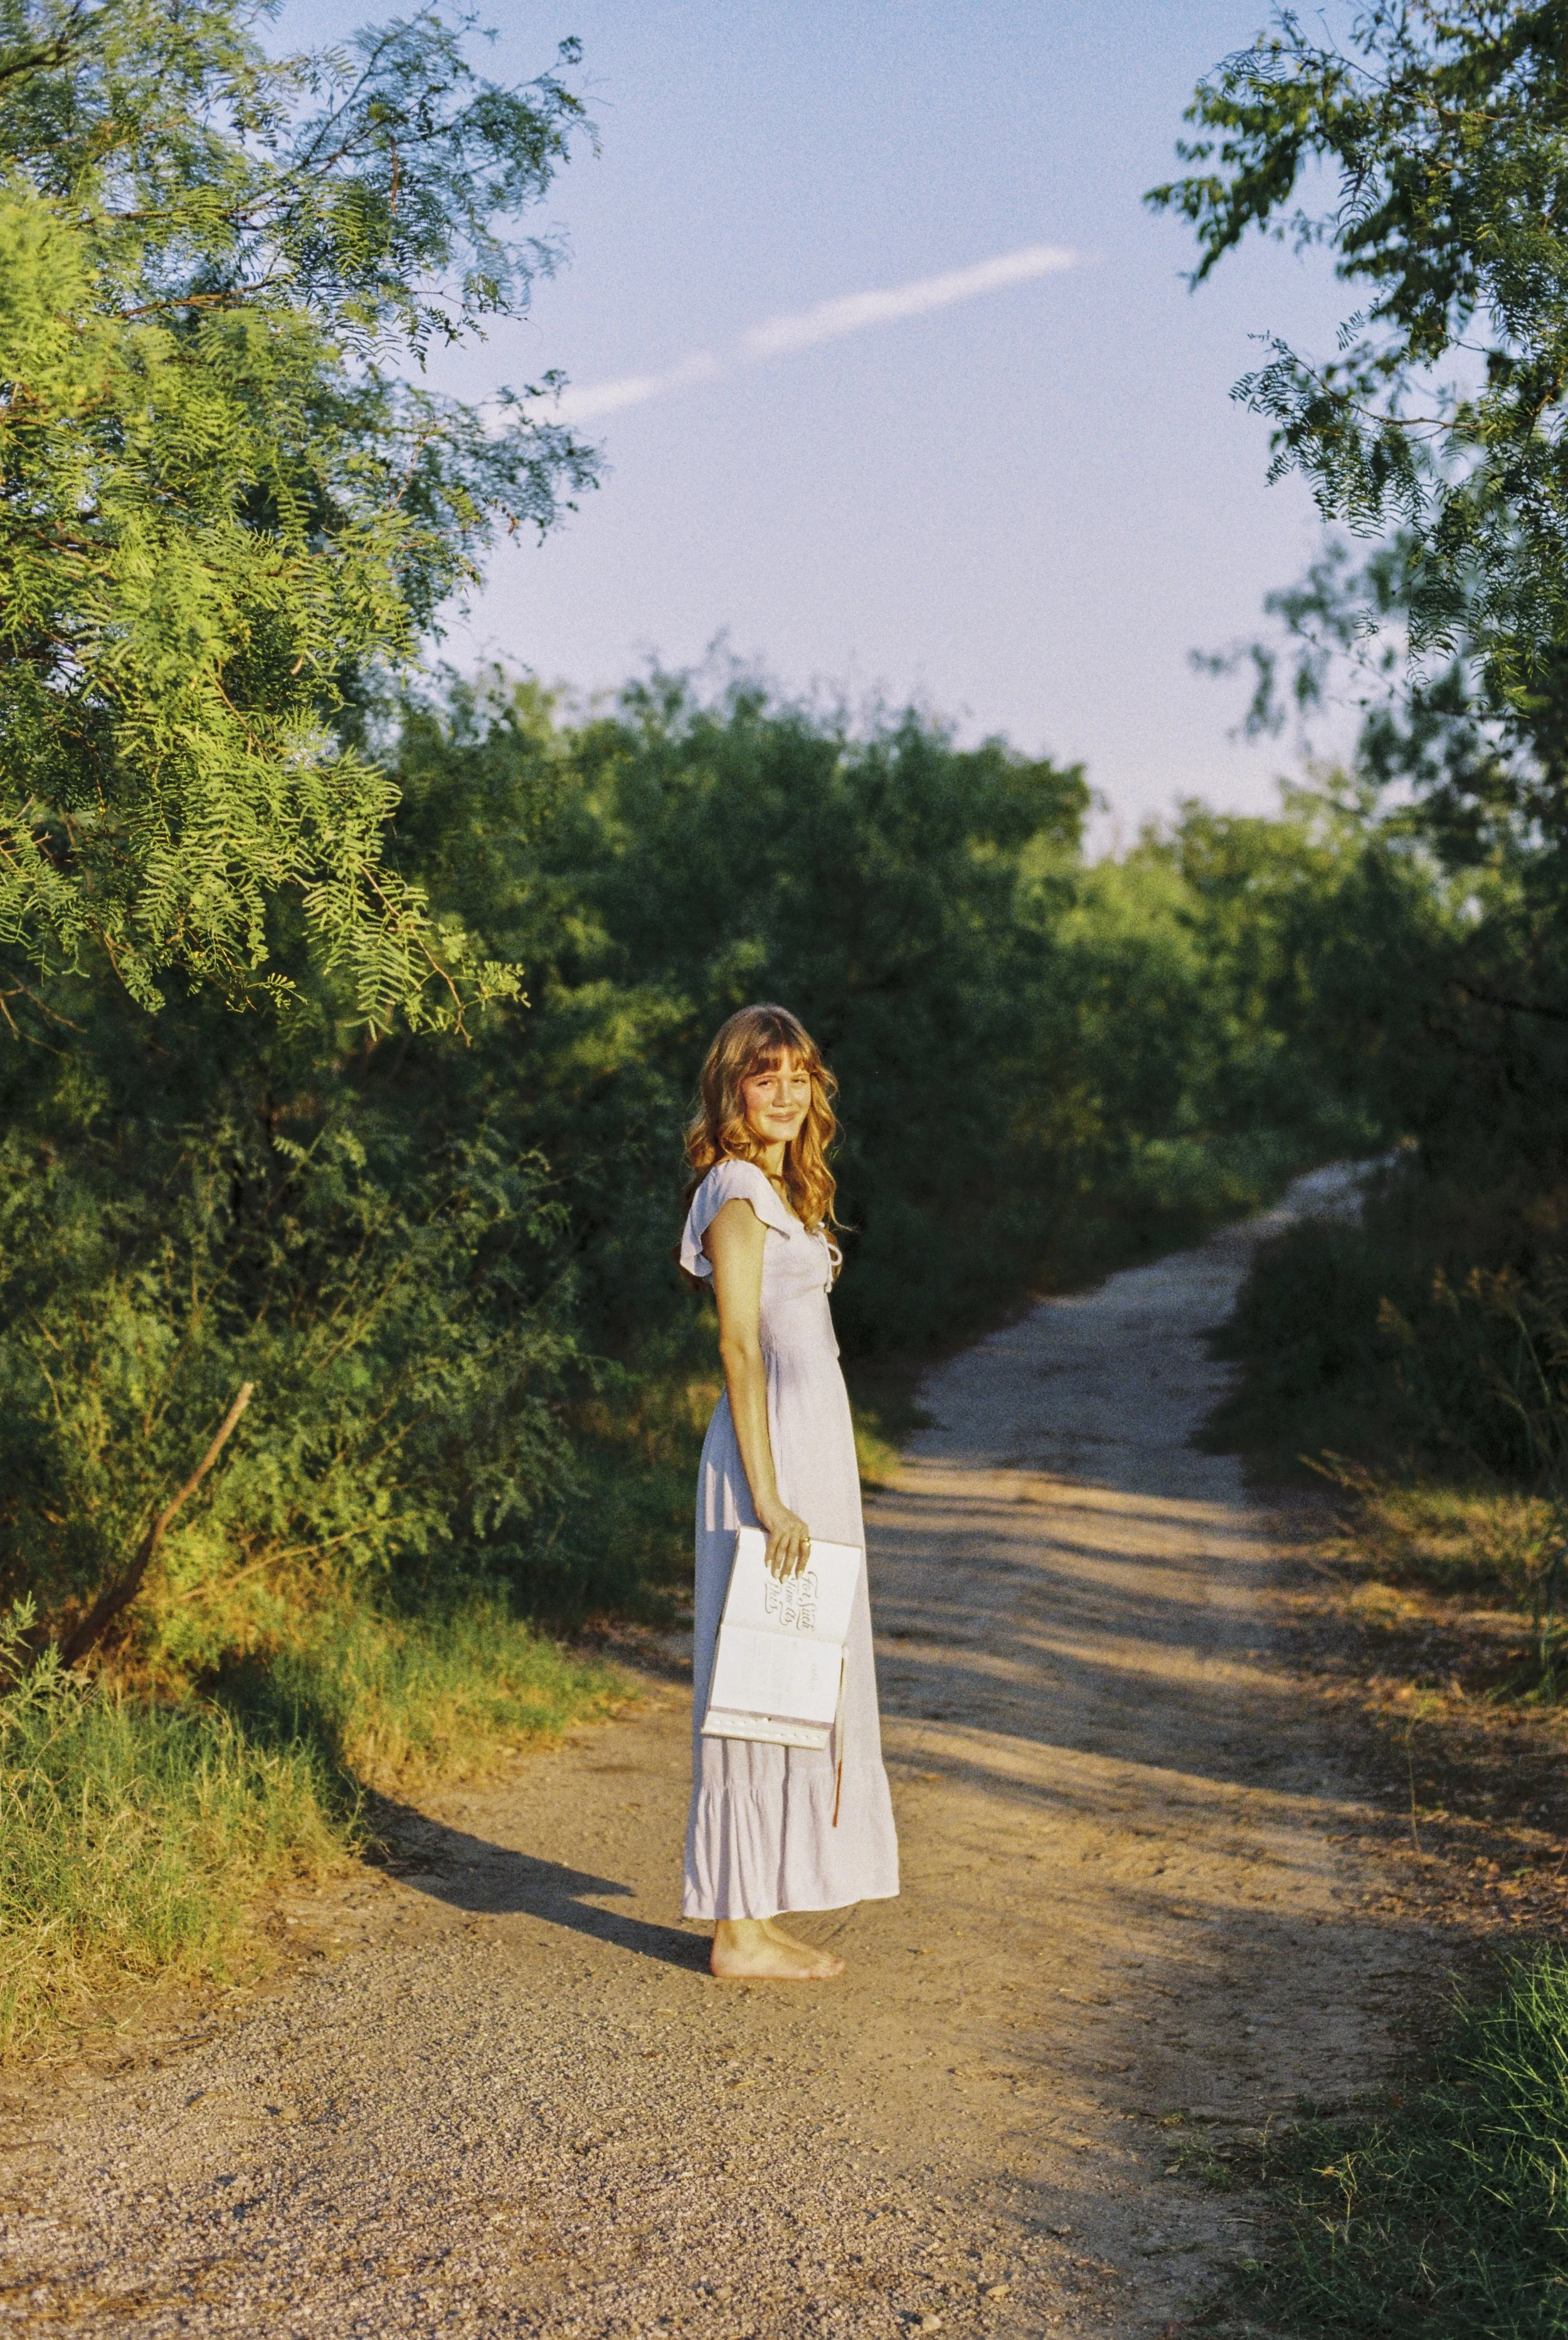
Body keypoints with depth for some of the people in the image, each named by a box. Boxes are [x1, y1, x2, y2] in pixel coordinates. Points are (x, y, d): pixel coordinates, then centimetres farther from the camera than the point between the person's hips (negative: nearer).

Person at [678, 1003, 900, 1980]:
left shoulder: (784, 1191, 17)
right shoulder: (738, 1194, -12)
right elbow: (739, 1350, -17)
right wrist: (767, 1497, -21)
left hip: (814, 1446, 10)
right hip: (771, 1452, -10)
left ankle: (759, 1909, 19)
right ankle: (740, 1928, 2)